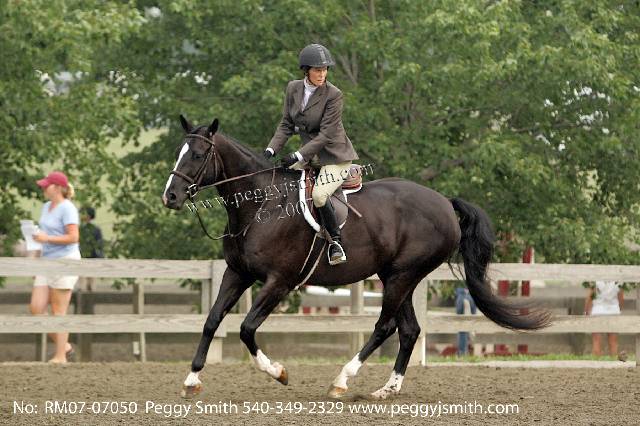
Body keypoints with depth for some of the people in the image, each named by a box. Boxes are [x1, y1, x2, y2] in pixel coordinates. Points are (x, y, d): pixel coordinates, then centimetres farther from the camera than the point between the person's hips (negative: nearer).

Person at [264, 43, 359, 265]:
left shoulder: (333, 95, -17)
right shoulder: (293, 89, 0)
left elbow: (326, 135, -20)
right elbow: (286, 125, 6)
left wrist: (298, 156, -25)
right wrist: (271, 150, -9)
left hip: (334, 155, -7)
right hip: (309, 154, 7)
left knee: (319, 194, -27)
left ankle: (336, 241, -11)